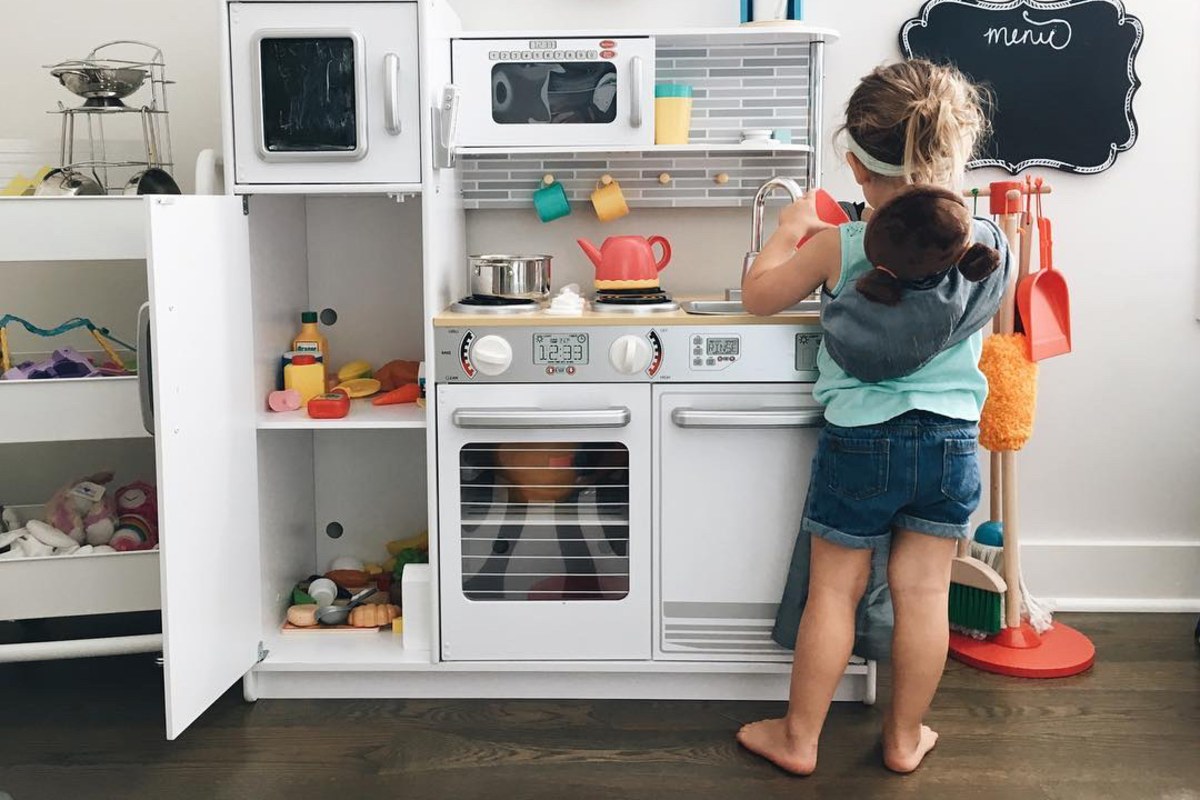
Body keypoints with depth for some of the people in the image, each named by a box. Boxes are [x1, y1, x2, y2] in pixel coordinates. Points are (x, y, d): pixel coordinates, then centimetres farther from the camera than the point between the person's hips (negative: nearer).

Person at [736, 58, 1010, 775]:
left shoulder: (838, 249, -12)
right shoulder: (989, 246, -5)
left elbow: (758, 296, 2)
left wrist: (790, 230, 17)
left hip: (861, 442, -2)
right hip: (953, 440, 2)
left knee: (835, 589, 10)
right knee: (923, 590, 12)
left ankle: (798, 738, 23)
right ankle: (906, 737, 27)